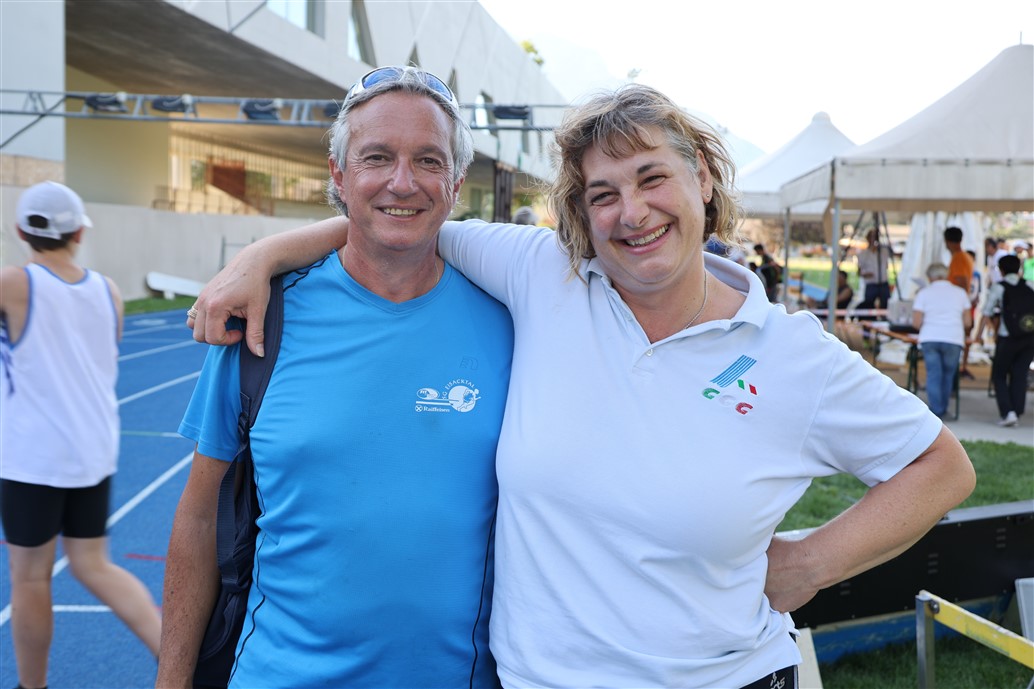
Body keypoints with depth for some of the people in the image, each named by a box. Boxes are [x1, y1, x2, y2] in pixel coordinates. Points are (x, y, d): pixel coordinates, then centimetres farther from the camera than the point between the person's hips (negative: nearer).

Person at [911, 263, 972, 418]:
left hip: (929, 338, -1)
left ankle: (936, 411, -3)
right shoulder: (960, 292, 12)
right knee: (948, 375, 12)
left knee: (933, 374, 2)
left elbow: (916, 322, 0)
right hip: (953, 339, 1)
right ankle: (943, 410, 17)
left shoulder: (924, 293, 6)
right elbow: (968, 323, 9)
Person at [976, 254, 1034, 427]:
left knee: (999, 375, 9)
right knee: (1020, 376, 12)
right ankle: (1017, 413, 13)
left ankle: (1008, 412, -5)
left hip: (1008, 338, -4)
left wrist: (978, 335, 5)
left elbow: (986, 313, -3)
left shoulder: (998, 287, -2)